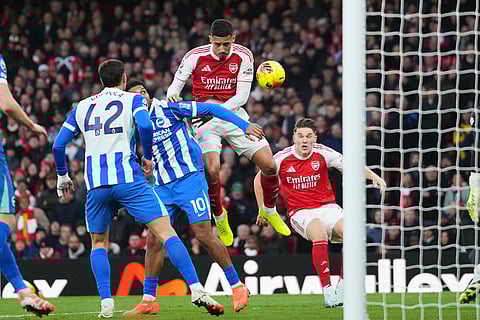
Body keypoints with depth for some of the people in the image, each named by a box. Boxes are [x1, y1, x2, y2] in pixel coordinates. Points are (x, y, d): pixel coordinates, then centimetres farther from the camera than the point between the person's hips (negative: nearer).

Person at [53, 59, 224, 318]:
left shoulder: (81, 107, 17)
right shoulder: (132, 100, 8)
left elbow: (58, 144, 15)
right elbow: (145, 125, -13)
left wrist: (62, 176, 28)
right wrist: (148, 158, 1)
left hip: (96, 184, 3)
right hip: (128, 178, -3)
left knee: (98, 243, 20)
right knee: (166, 232, -5)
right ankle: (196, 290, -19)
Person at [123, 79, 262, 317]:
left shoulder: (168, 108, -7)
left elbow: (211, 109, -7)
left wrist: (244, 125, -12)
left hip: (189, 178, -5)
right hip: (162, 187, 5)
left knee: (204, 235, -10)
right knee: (153, 240, -2)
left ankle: (237, 287, 1)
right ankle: (148, 300, 4)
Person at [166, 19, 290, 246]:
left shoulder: (243, 56, -8)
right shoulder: (195, 57, -11)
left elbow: (242, 96, -12)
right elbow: (175, 85, -1)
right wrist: (172, 95, -26)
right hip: (204, 119, -2)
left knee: (269, 165, -5)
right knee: (212, 170, -23)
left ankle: (269, 211, 23)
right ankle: (219, 217, 5)